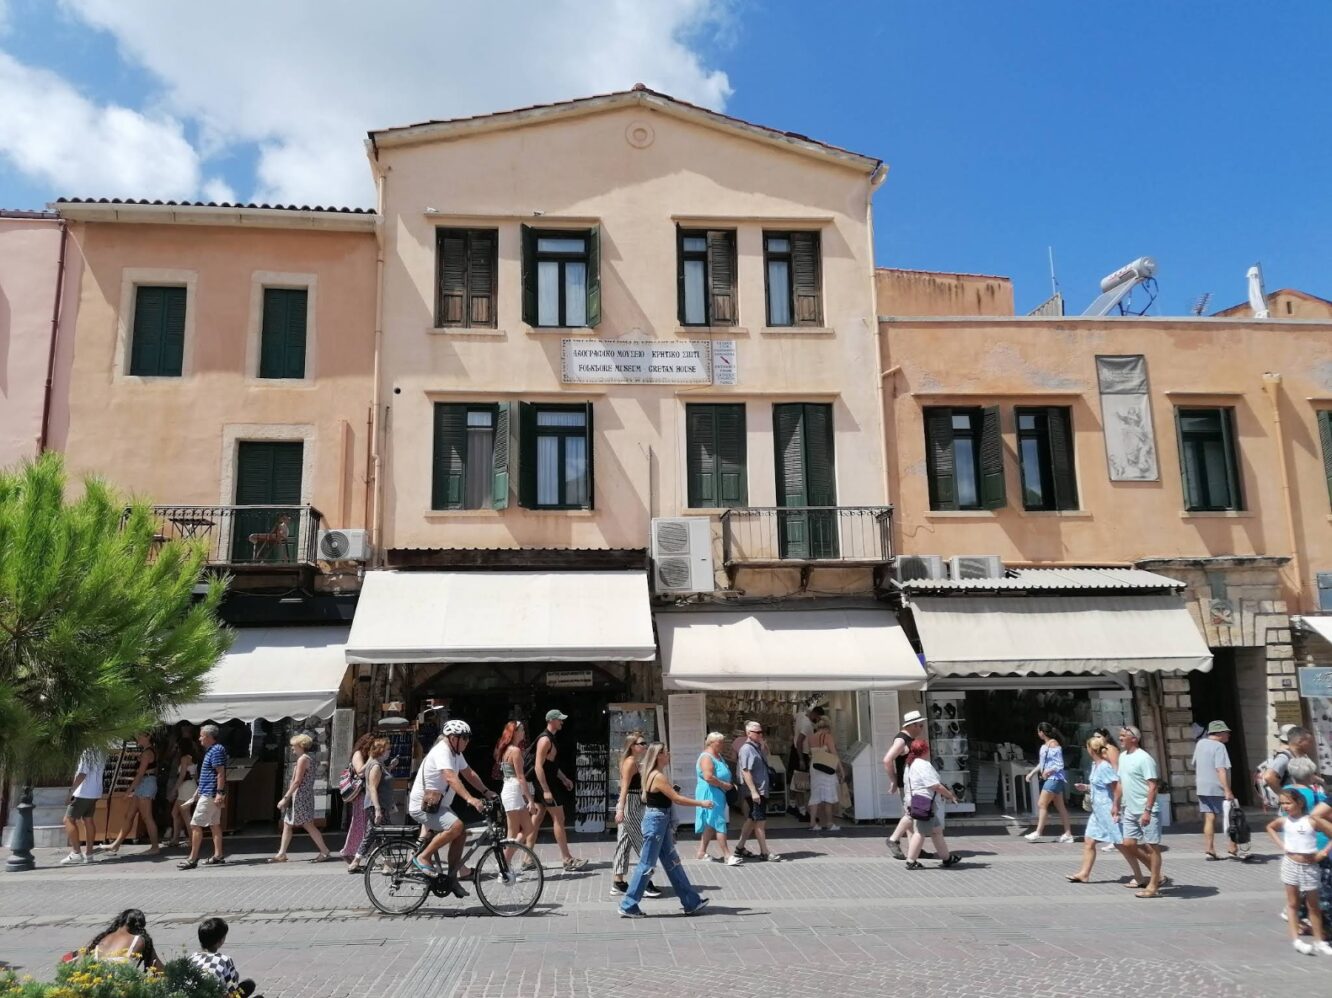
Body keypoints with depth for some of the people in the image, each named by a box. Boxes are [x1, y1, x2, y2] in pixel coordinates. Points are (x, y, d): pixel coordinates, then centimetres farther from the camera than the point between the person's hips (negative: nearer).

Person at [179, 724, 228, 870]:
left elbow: (221, 773, -22)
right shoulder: (211, 750, 17)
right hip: (208, 794, 10)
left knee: (195, 825, -8)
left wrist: (219, 793, -26)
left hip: (210, 795, -10)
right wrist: (195, 796, 25)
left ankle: (192, 859, -5)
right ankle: (218, 856, 15)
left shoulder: (216, 750, -15)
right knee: (214, 824, 11)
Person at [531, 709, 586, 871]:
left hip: (545, 785, 10)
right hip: (546, 785, -10)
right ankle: (567, 860, -1)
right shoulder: (545, 739, -18)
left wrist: (564, 778, 21)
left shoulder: (551, 738, 14)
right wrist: (546, 790, -26)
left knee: (537, 819, 10)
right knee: (559, 819, -6)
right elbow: (538, 766, -23)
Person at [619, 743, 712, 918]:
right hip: (655, 821, -10)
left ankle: (691, 902, 22)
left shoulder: (655, 774, 11)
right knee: (647, 865, -2)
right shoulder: (658, 777, -19)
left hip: (661, 821, 10)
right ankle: (628, 906, 6)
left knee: (672, 862, 14)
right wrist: (701, 803, -10)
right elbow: (677, 798, -18)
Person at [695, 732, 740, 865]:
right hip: (710, 794, -10)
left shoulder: (718, 756, 16)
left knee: (711, 824, 13)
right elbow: (708, 777, -27)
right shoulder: (707, 757, -16)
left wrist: (731, 784, 12)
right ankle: (727, 855, -10)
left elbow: (724, 774, 29)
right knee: (719, 823, -9)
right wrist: (724, 785, -19)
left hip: (719, 794, 10)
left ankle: (701, 852, 19)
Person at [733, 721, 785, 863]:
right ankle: (765, 853, 1)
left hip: (761, 790, 10)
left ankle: (740, 847, 25)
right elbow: (745, 771, -21)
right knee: (760, 821, -4)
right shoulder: (746, 749, -15)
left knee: (752, 819, 15)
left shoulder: (757, 748, 14)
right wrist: (754, 791, -24)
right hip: (755, 791, -10)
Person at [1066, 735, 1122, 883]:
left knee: (1120, 843, -2)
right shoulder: (1095, 765, 9)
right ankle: (1084, 874, 17)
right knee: (1089, 841, 11)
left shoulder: (1105, 767, -20)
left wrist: (1115, 808, -22)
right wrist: (1086, 787, 8)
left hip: (1107, 810, -10)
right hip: (1098, 811, 10)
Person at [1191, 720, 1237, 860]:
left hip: (1202, 788, 7)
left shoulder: (1200, 744, 11)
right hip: (1218, 789, -7)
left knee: (1209, 819, 6)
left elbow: (1195, 766, 20)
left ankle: (1208, 850, 2)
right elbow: (1221, 770, -21)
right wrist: (1228, 791, -23)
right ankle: (1233, 849, 12)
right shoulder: (1219, 746, -13)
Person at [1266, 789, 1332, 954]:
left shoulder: (1312, 821, -10)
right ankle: (1296, 939, 5)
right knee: (1292, 903, 3)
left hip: (1310, 866, -2)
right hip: (1291, 864, 2)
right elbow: (1270, 827, 21)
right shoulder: (1283, 821, 0)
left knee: (1313, 905, 10)